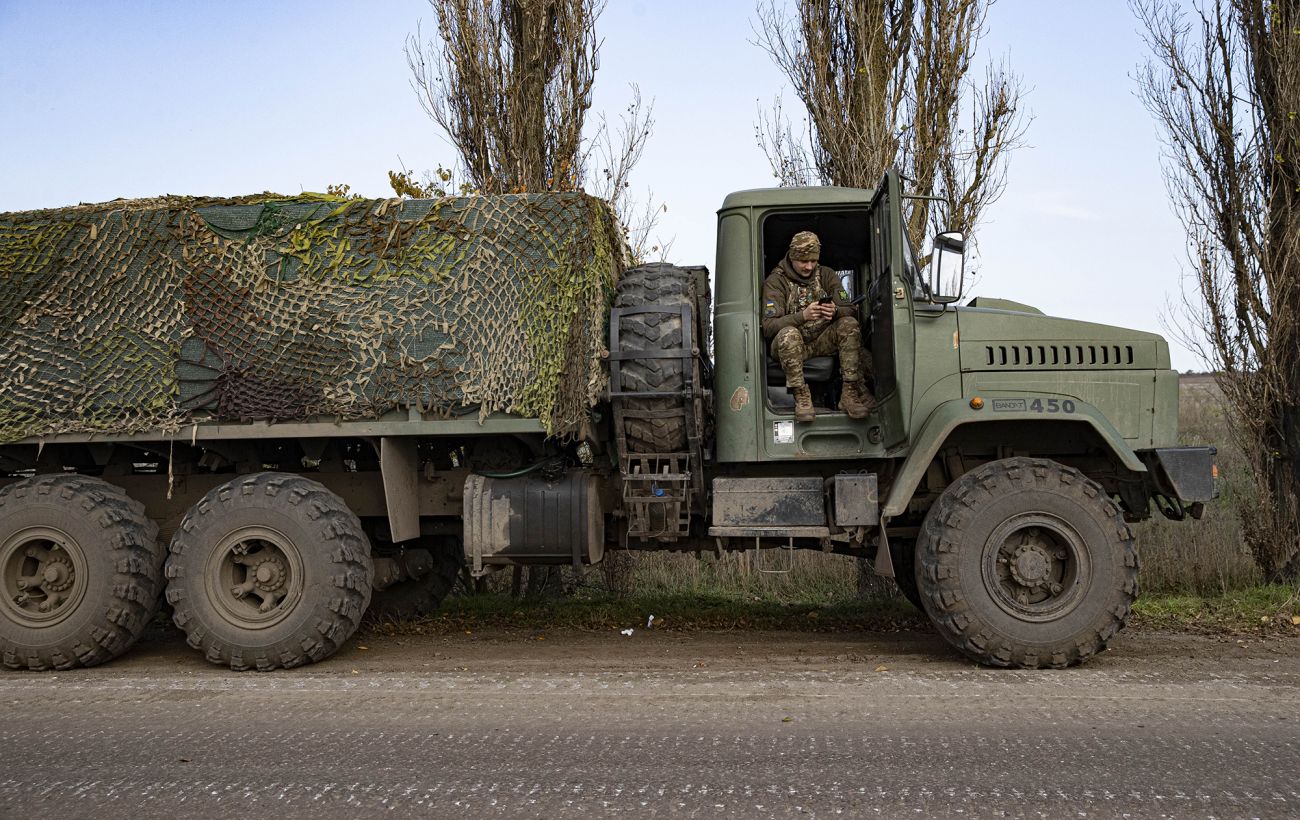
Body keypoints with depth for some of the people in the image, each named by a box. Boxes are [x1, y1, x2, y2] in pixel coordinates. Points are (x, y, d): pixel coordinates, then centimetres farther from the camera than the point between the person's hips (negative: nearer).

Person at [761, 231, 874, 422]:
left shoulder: (827, 275, 4)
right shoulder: (776, 281, -8)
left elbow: (851, 311, -3)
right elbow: (768, 327, -20)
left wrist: (835, 312, -29)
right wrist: (803, 316, -35)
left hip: (822, 341, 4)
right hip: (789, 346, -3)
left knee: (849, 324, -23)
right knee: (788, 334, -36)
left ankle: (850, 393, -25)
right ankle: (801, 397, -29)